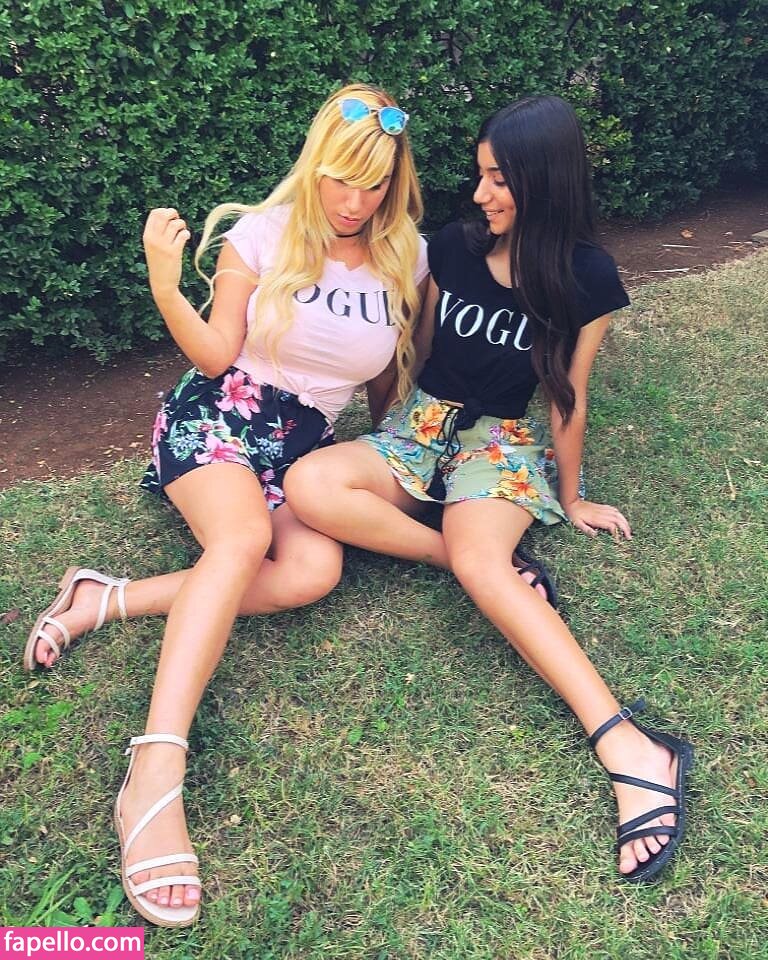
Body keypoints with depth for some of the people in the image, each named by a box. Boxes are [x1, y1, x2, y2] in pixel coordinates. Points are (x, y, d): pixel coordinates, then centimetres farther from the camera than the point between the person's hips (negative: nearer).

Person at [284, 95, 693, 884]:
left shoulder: (585, 276, -8)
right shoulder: (453, 246, 1)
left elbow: (567, 397, -1)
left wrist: (570, 497, 6)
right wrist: (396, 412, 23)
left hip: (502, 442, -4)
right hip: (418, 426, 4)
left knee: (479, 562, -38)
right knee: (307, 486, -28)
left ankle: (632, 751, -41)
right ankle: (499, 563, -24)